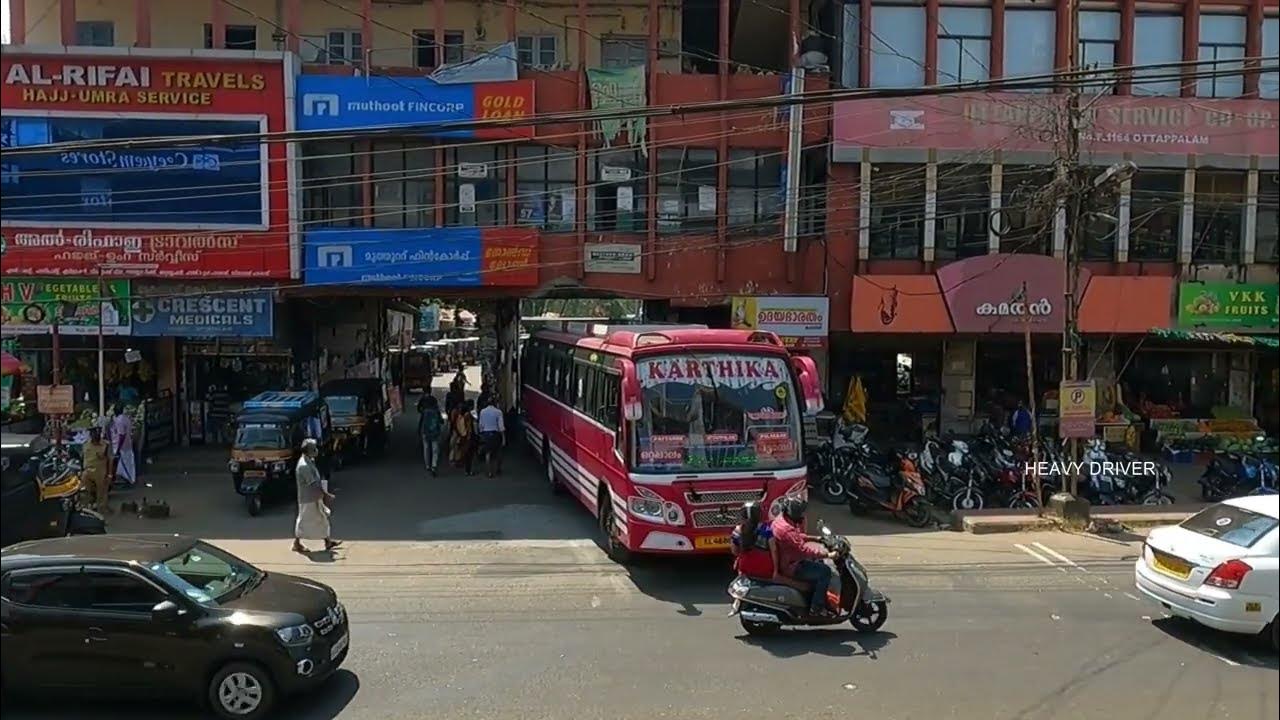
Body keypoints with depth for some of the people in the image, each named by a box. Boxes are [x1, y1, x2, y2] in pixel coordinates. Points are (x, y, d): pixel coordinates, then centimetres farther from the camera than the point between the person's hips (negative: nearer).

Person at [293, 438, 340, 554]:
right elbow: (314, 483, -25)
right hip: (308, 499, -9)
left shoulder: (310, 461, 6)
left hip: (315, 497, 9)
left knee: (322, 518, 13)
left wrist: (324, 494, 12)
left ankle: (328, 542, 20)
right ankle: (297, 544, 18)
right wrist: (327, 495, -22)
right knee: (304, 521, 4)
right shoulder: (304, 465, -24)